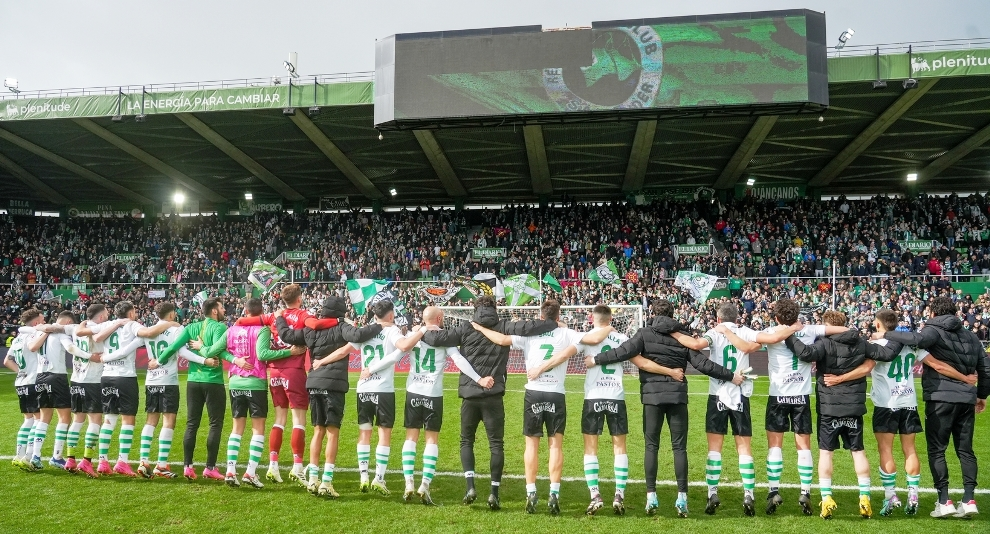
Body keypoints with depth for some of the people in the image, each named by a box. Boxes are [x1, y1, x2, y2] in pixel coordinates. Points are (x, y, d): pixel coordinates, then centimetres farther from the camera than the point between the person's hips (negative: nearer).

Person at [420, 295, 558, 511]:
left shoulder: (466, 329, 1)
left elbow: (437, 339, -5)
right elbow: (529, 327, -9)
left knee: (466, 441, 16)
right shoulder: (504, 328, 1)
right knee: (496, 443, 8)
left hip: (469, 395, 1)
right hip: (493, 396, 0)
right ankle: (494, 493, 4)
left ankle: (470, 487, 1)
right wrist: (556, 325, 6)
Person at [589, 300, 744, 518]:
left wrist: (596, 360, -1)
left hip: (653, 394, -1)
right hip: (677, 395, 1)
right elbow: (702, 363, 1)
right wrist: (731, 376, 8)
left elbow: (624, 351, -10)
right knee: (679, 447, 6)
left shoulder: (646, 333, 1)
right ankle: (682, 497, 5)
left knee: (652, 446, 6)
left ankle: (651, 496, 6)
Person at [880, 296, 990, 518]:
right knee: (965, 449, 12)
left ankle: (944, 501, 0)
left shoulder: (935, 330, -5)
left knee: (936, 450, 2)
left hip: (941, 398, -6)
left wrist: (886, 335, -16)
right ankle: (969, 500, 9)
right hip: (966, 399, 6)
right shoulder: (971, 336, 16)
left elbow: (917, 338, -28)